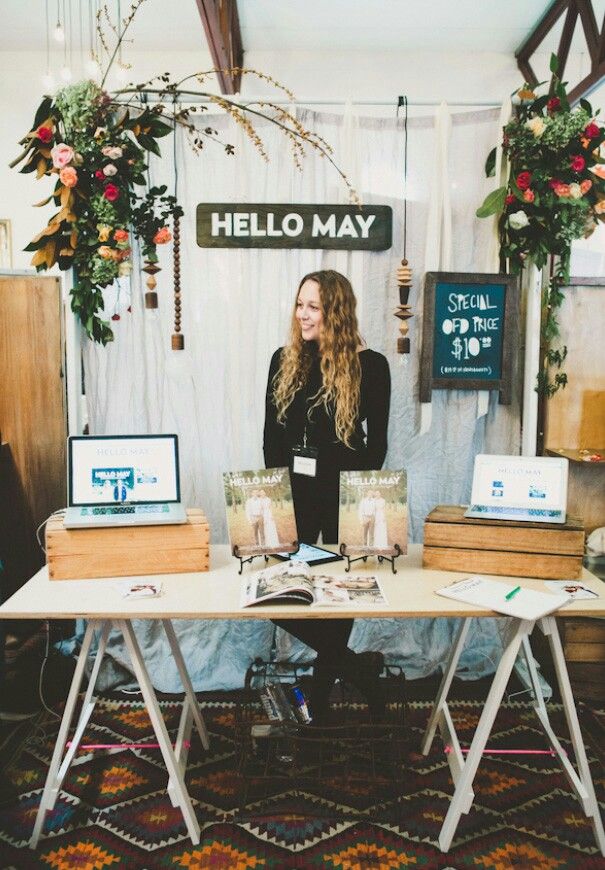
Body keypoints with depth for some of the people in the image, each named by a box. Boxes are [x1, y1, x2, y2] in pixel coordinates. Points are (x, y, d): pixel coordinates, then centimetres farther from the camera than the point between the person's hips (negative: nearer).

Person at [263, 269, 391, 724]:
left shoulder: (369, 365, -6)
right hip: (292, 493, 4)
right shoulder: (284, 360, 5)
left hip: (343, 495, -3)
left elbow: (377, 441, -3)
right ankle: (355, 664, 15)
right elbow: (271, 435, 8)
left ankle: (321, 694, 29)